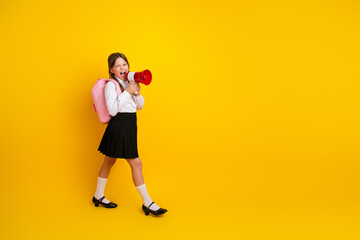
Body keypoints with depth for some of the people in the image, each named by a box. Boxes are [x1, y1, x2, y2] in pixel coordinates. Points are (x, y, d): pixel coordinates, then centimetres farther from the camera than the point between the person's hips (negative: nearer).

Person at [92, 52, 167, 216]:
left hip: (129, 127, 8)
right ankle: (147, 203, 4)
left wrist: (137, 92, -6)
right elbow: (112, 110, -20)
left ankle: (98, 196, 31)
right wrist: (127, 92, -20)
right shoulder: (111, 85, -11)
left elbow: (140, 106, 13)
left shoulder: (129, 83, 12)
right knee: (136, 163, -5)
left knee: (109, 161, 17)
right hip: (118, 127, -8)